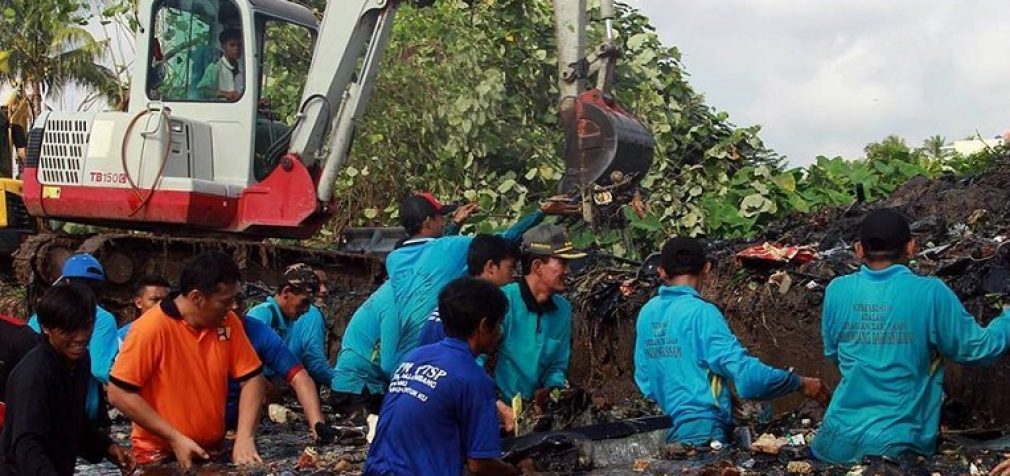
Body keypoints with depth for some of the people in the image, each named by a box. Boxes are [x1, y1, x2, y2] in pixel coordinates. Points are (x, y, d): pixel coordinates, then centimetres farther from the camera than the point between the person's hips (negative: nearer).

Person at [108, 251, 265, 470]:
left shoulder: (228, 322, -6)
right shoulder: (151, 328, -20)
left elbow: (252, 378, -1)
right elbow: (119, 394, -18)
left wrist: (244, 437, -14)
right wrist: (175, 438, -19)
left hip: (214, 450, 5)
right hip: (159, 455, -5)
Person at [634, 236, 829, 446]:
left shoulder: (646, 313, 9)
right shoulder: (700, 312, -12)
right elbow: (744, 372, -19)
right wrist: (799, 383, -7)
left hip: (672, 427, 8)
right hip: (703, 430, -7)